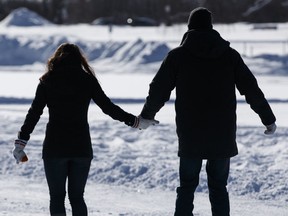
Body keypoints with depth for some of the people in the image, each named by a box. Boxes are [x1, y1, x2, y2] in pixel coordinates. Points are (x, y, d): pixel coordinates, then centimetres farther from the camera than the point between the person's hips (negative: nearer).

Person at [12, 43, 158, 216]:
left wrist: (21, 142, 0)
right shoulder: (87, 80, 2)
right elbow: (108, 107, 1)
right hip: (81, 148, 1)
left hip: (54, 148, -1)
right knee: (77, 197, 12)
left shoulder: (47, 81, 0)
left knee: (57, 197, 6)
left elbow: (34, 113, -3)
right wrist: (135, 122, 10)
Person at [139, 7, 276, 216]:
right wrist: (268, 118, 16)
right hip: (223, 136, 1)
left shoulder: (177, 56, -2)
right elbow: (252, 90, 4)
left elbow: (158, 90, 3)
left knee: (187, 186, 9)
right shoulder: (229, 55, 1)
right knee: (218, 186, 10)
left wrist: (146, 115, 21)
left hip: (190, 136, -1)